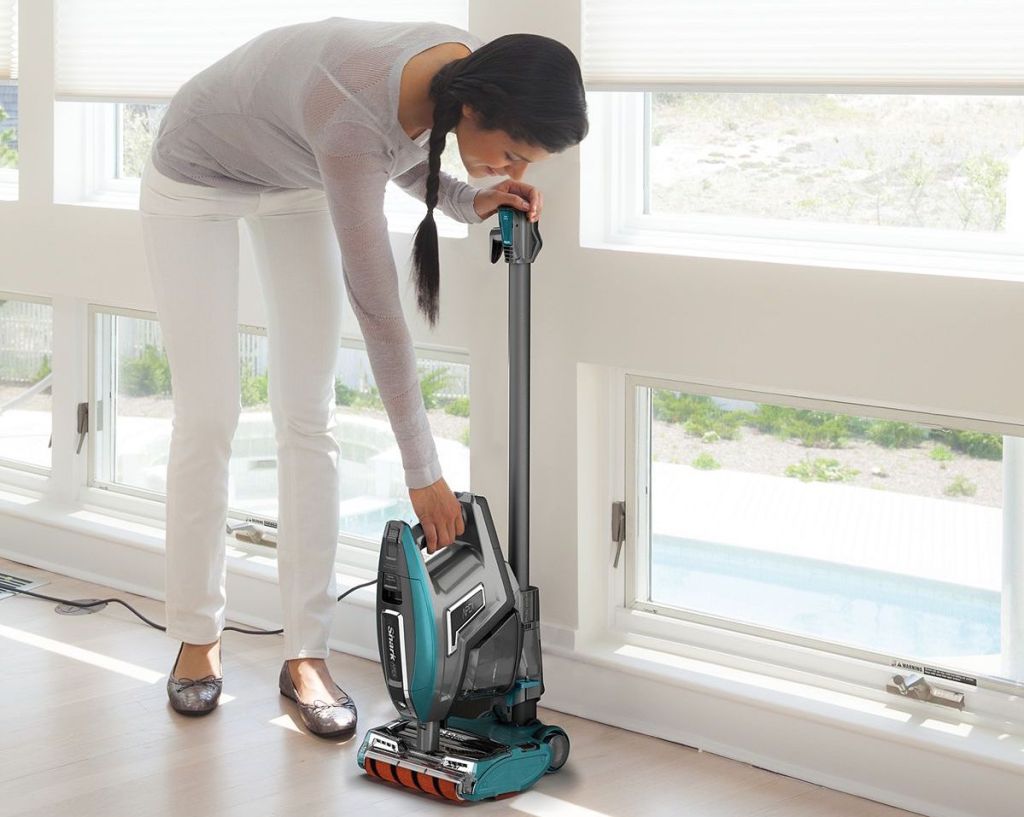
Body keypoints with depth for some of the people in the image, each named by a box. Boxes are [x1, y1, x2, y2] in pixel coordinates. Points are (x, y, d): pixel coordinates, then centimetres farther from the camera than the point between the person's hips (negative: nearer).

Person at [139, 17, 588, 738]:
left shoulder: (470, 66, -23)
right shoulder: (352, 111, -44)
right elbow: (377, 305, -39)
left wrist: (471, 201, -19)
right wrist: (423, 471, -34)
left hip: (293, 180, 6)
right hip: (197, 177, -6)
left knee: (308, 417, -1)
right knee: (207, 418, -4)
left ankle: (306, 656, 3)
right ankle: (197, 638, 13)